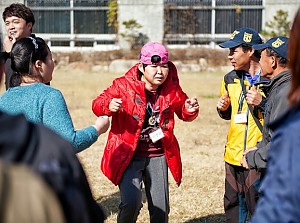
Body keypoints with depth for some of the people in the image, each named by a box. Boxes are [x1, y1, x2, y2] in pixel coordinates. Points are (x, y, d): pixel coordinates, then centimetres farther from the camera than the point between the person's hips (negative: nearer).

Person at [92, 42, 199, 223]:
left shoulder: (172, 89, -1)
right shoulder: (124, 85, -11)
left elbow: (183, 113, 16)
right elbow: (97, 104, -6)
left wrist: (190, 111, -8)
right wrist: (109, 106, -30)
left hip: (157, 155, 4)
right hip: (128, 155, -3)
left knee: (160, 208, 8)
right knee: (132, 202, -20)